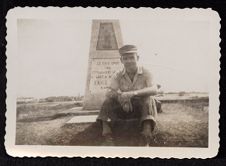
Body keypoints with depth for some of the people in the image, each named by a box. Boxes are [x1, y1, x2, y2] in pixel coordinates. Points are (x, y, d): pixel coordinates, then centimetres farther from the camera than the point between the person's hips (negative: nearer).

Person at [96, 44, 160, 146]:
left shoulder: (146, 73, -10)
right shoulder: (117, 76, -3)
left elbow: (154, 90, -28)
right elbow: (109, 93, -17)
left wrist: (134, 93, -45)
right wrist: (119, 96, -41)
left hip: (143, 109, -2)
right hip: (125, 110, 2)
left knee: (148, 99, -35)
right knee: (109, 100, -22)